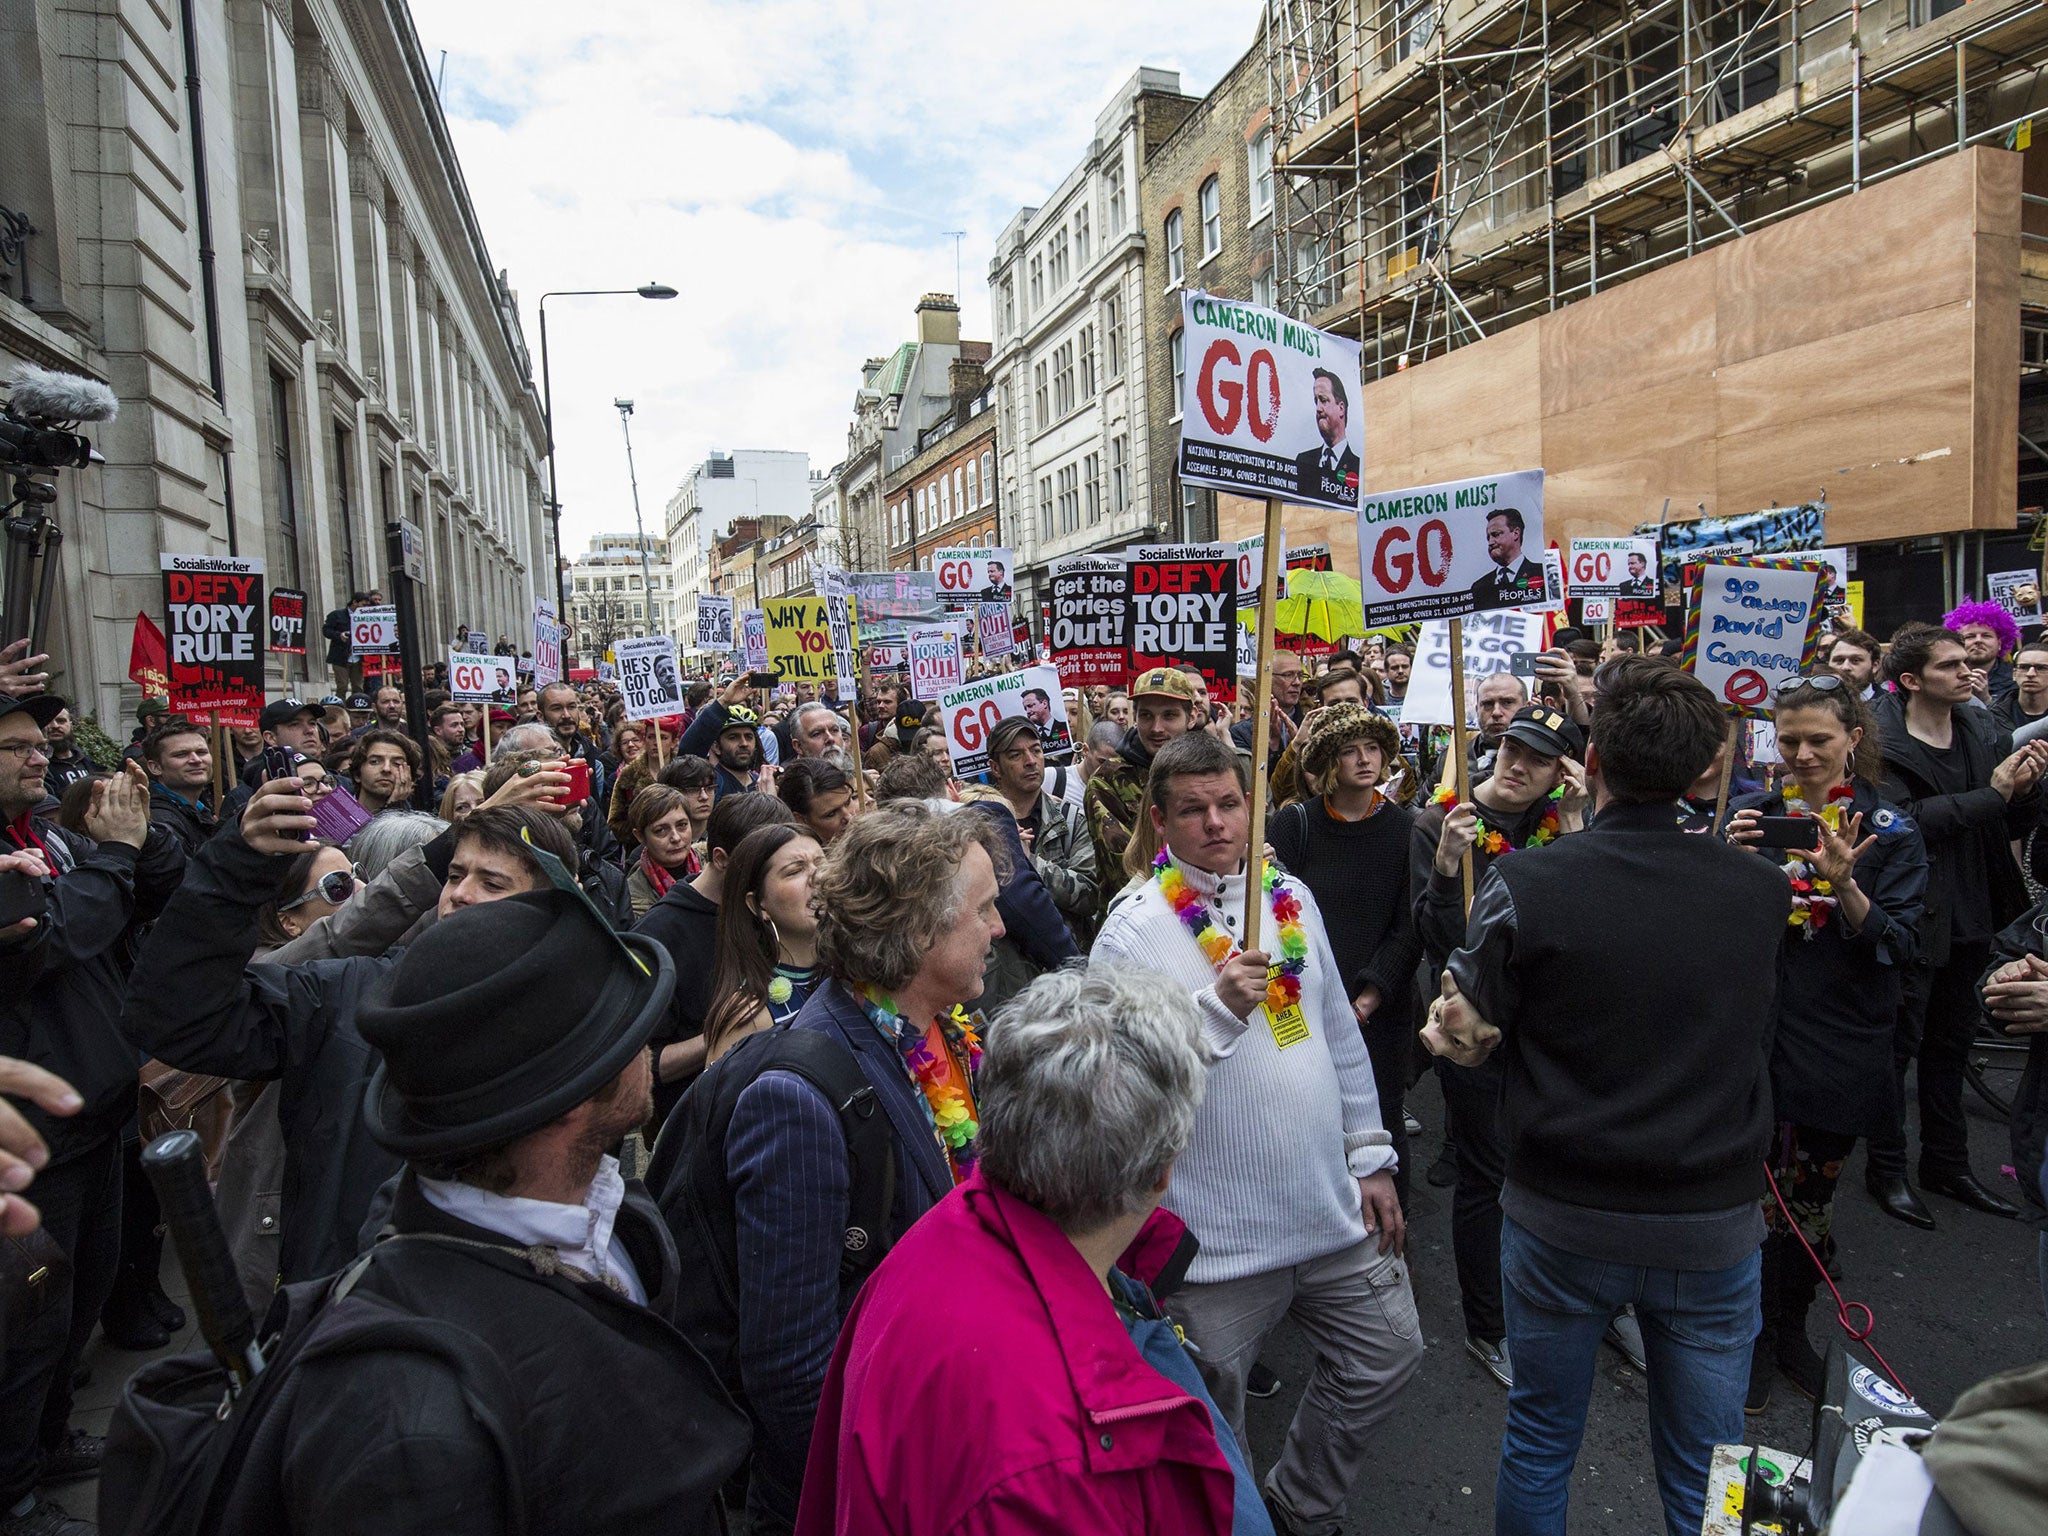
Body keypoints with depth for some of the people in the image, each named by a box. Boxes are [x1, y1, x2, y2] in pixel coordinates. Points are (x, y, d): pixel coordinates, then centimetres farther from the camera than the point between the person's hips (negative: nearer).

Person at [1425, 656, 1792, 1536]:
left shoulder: (1523, 887, -18)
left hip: (1563, 1223, -2)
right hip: (1715, 1227, 2)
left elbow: (1470, 1035, -10)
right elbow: (1759, 1032, 5)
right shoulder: (1761, 891, -9)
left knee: (1539, 1443, 20)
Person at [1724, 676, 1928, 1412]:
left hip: (1840, 1045, 0)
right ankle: (1754, 1337, 22)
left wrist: (1844, 886, -25)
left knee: (1814, 1195, 13)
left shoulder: (1889, 830, -2)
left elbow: (1898, 947, -7)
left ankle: (1791, 1327, 34)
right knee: (1755, 1193, 3)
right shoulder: (1750, 812, 0)